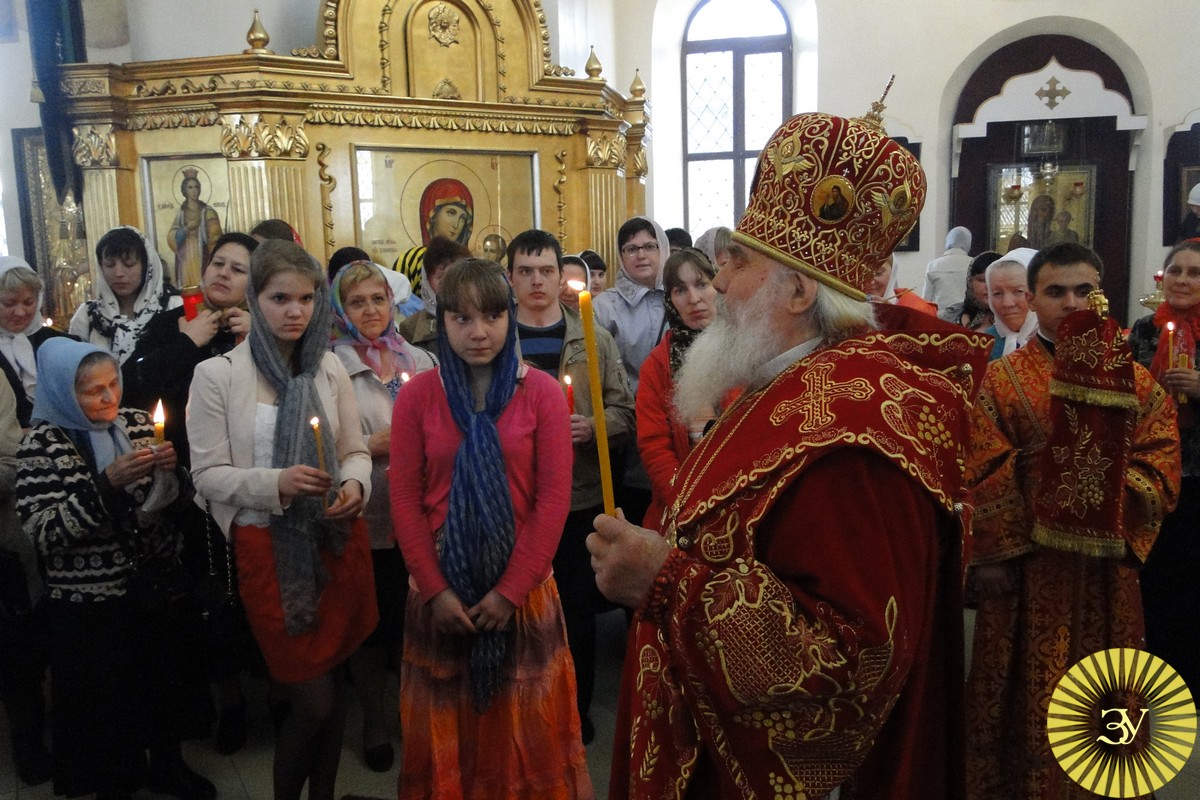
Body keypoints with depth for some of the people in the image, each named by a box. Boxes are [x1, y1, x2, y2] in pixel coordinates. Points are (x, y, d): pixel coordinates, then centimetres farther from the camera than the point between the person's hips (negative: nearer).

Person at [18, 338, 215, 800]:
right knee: (106, 697, 10)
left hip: (159, 586, 4)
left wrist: (171, 470, -13)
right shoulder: (42, 444, -11)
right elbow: (42, 530, -19)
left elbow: (177, 501, 8)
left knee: (168, 679, 17)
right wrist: (108, 483, -28)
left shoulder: (138, 423, 1)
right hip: (92, 603, -4)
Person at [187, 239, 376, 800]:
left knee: (331, 689, 14)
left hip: (338, 540, 3)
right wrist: (276, 484, -21)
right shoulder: (217, 375, -5)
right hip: (268, 547, -3)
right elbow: (208, 474, -6)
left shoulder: (330, 368, 4)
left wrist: (355, 484, -13)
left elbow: (355, 451, 9)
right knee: (314, 701, 0)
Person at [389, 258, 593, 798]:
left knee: (526, 726, 13)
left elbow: (554, 498, -8)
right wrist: (435, 589, -10)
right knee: (445, 725, 15)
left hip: (523, 586, -1)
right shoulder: (416, 396, -3)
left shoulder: (541, 392, -5)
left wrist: (511, 589, -12)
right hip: (440, 586, 1)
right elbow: (405, 499, -3)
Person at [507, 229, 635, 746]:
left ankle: (576, 708, 29)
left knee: (578, 610, 11)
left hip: (580, 496, 1)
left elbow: (625, 412, 4)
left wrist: (591, 427, -14)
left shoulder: (594, 340, 7)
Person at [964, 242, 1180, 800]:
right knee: (1027, 695, 7)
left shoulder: (1138, 383, 7)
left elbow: (1161, 471, 1)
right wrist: (988, 556, -14)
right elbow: (982, 477, -8)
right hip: (1024, 564, -2)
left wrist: (1108, 487, -17)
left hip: (1105, 564, 3)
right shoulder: (999, 382, -1)